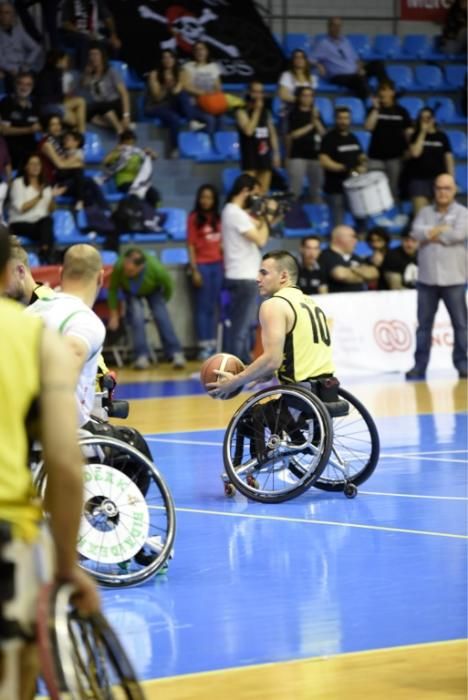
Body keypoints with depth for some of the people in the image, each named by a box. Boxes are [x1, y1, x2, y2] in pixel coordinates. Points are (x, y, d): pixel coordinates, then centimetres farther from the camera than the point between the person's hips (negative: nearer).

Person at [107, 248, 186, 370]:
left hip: (153, 290, 0)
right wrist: (114, 315, -15)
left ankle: (176, 354, -13)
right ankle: (142, 356, -17)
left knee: (162, 316, -15)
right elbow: (113, 289, -21)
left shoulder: (156, 268, -41)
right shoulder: (119, 267, -41)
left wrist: (162, 302, 0)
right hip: (131, 292, 0)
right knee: (136, 317, -20)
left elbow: (169, 285, -17)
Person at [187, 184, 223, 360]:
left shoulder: (218, 219, 10)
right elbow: (191, 245, -6)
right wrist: (194, 270, -11)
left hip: (218, 264, 5)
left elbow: (221, 243, 13)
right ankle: (204, 347, 0)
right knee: (203, 307, -2)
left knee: (214, 307, 7)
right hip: (202, 265, -5)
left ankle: (212, 345, 10)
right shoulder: (194, 218, -4)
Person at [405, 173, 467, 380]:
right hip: (427, 277, 3)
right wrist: (442, 229, -11)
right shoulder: (425, 213, 13)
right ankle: (419, 366, 6)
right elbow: (416, 232, -4)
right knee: (424, 324, 3)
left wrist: (430, 235, -5)